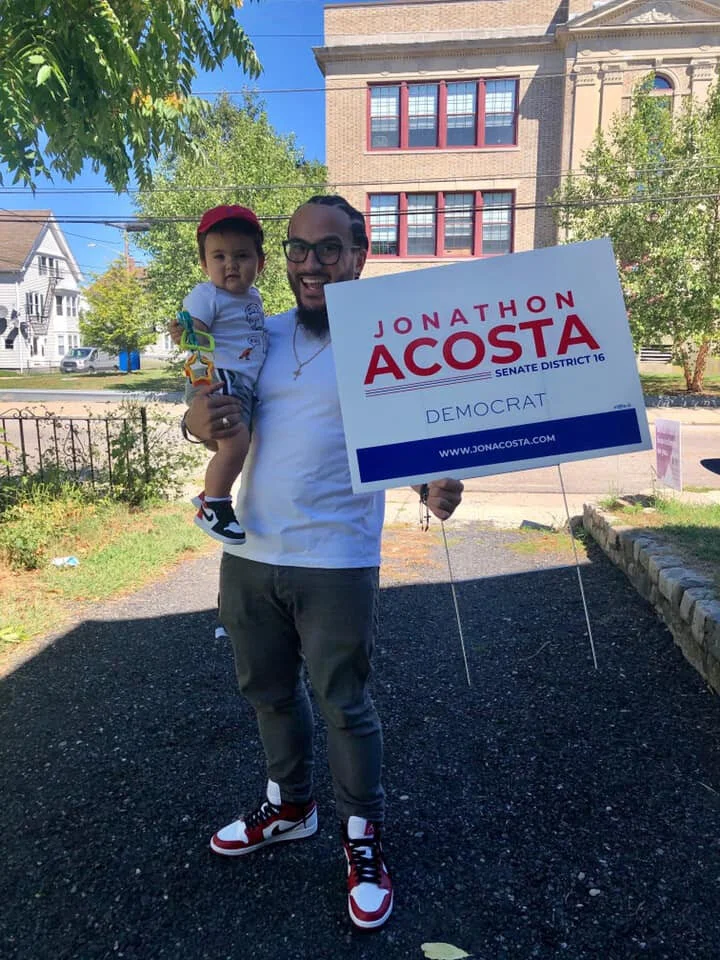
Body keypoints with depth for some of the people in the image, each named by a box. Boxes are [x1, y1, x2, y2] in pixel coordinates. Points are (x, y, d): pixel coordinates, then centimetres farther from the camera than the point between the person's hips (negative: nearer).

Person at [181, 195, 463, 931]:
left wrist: (436, 486, -34)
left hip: (336, 565, -5)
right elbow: (209, 407, 10)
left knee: (345, 707, 9)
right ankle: (289, 806, 45)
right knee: (268, 692, 21)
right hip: (247, 556, 6)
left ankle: (362, 838, 32)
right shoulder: (262, 336, 7)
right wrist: (197, 419, -15)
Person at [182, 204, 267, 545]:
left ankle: (211, 496, 38)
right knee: (235, 442, -25)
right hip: (216, 381, -9)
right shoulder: (206, 295, -7)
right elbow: (192, 330, -18)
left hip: (245, 385, 9)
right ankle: (212, 507, -5)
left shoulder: (254, 296, 17)